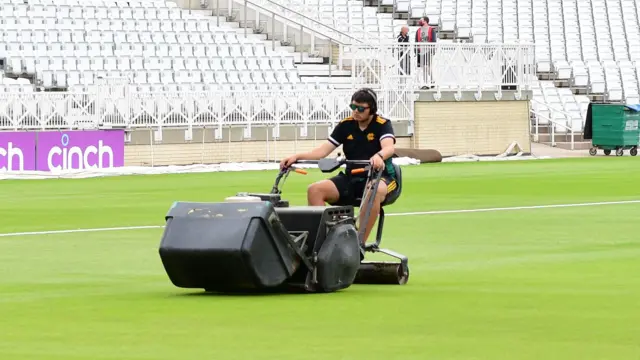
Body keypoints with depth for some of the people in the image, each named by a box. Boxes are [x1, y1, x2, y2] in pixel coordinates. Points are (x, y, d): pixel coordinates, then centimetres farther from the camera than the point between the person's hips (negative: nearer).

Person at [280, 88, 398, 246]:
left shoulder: (382, 125, -7)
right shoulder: (346, 125, 4)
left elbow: (389, 147, -28)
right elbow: (323, 150, -2)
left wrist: (379, 156, -52)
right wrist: (297, 156, -18)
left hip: (380, 177, -5)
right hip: (352, 178, 5)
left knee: (375, 191, -41)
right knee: (315, 190, -17)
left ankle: (360, 243, -35)